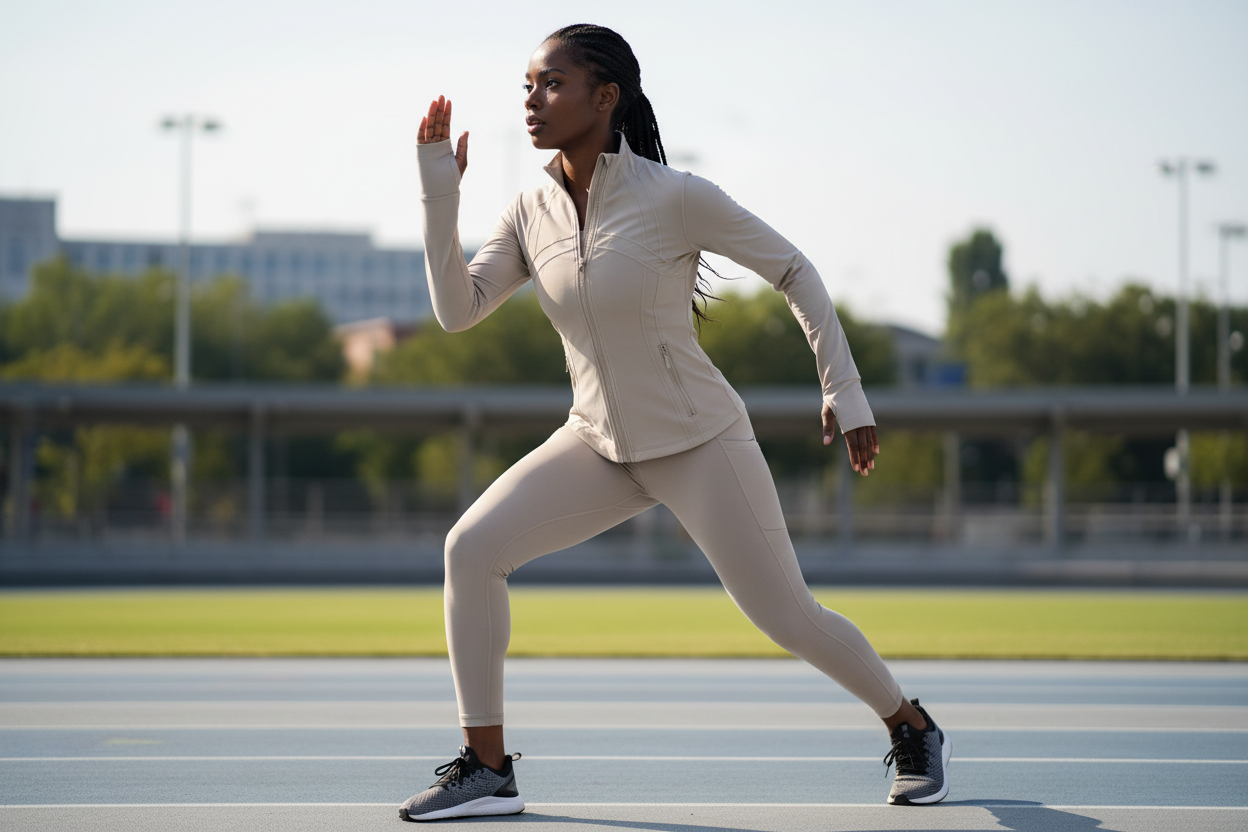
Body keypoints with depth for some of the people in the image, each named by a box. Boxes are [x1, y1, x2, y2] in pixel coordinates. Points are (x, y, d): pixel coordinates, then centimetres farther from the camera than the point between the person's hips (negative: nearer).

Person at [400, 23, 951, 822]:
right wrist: (439, 192, -14)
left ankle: (915, 729, 26)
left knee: (787, 618, -2)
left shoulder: (674, 196, -18)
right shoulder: (531, 214, -2)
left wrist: (845, 391, -8)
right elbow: (457, 310, -6)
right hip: (600, 444, 5)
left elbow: (794, 270, -9)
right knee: (471, 548, -14)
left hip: (701, 442, -5)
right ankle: (487, 769, -5)